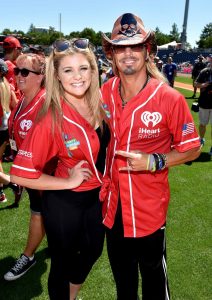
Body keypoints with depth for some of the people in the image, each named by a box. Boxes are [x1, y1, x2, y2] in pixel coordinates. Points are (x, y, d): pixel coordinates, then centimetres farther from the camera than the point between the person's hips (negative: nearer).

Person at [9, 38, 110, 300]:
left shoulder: (99, 107, -7)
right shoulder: (51, 120, -24)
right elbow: (20, 174, -23)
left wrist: (103, 183, 1)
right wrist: (67, 182, -18)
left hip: (95, 197, 7)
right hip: (63, 203, -6)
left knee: (92, 251, 26)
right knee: (63, 262, 16)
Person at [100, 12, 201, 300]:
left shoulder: (170, 99, -17)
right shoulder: (105, 93, -4)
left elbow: (192, 148, -8)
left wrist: (155, 162, -23)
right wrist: (102, 181, 4)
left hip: (149, 209, -4)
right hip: (112, 205, 5)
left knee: (153, 274, 19)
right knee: (121, 275, 27)